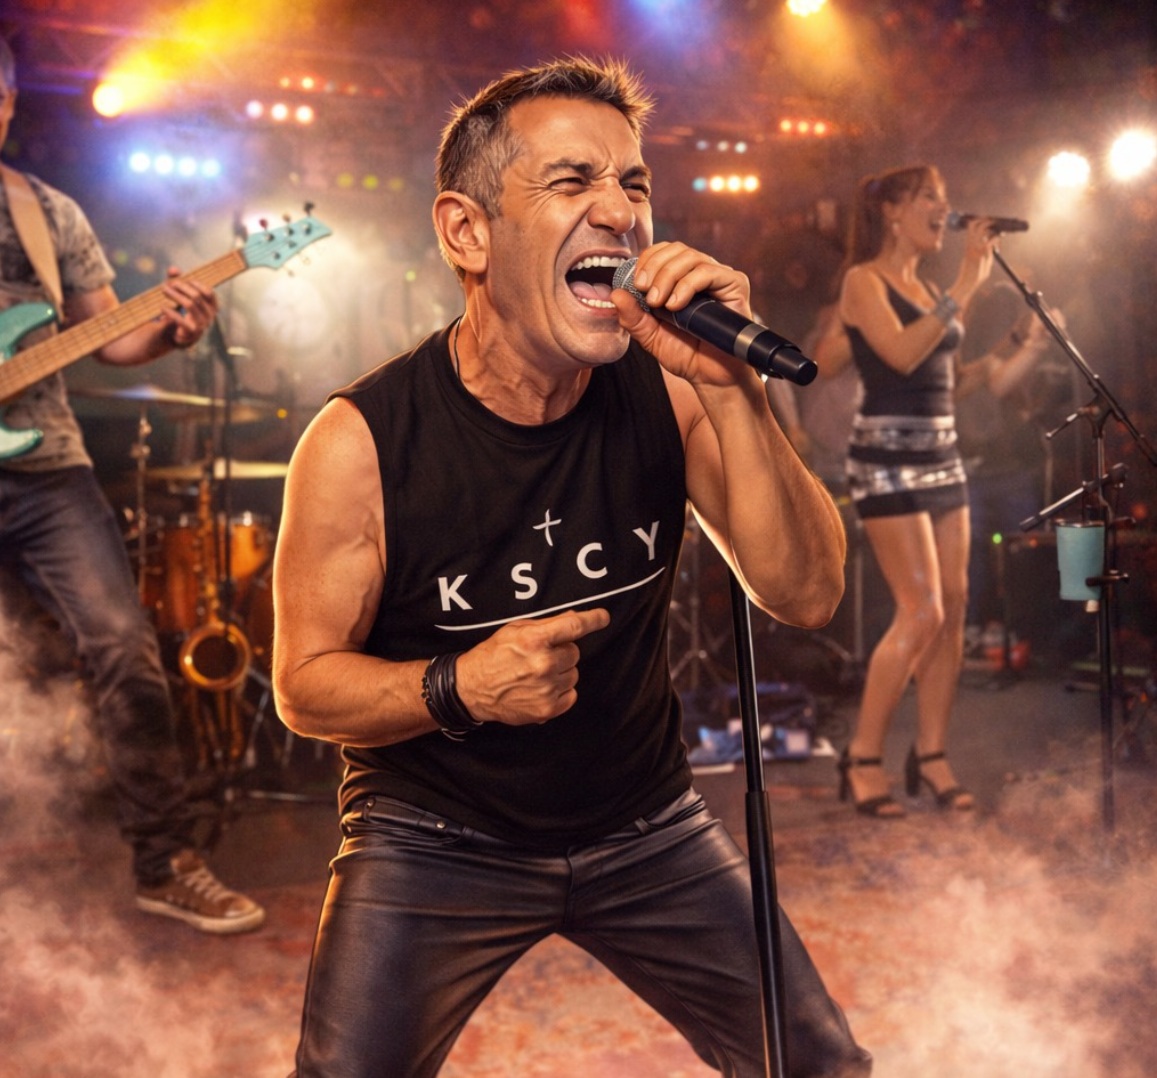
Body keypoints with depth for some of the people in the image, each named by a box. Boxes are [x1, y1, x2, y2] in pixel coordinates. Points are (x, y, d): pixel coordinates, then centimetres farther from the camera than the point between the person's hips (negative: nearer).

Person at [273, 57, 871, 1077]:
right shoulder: (361, 440, -19)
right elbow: (306, 684, -10)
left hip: (644, 823, 3)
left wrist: (731, 389, -30)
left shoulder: (664, 393, -11)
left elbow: (806, 595, -18)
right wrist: (458, 688, -30)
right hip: (438, 834, -2)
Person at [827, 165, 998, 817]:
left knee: (954, 606, 3)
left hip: (943, 453, 8)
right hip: (888, 456, -8)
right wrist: (963, 286, -19)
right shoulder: (864, 280, -6)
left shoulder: (925, 288, 17)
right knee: (922, 612, -13)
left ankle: (932, 756, 11)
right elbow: (901, 353, -22)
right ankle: (864, 759, -2)